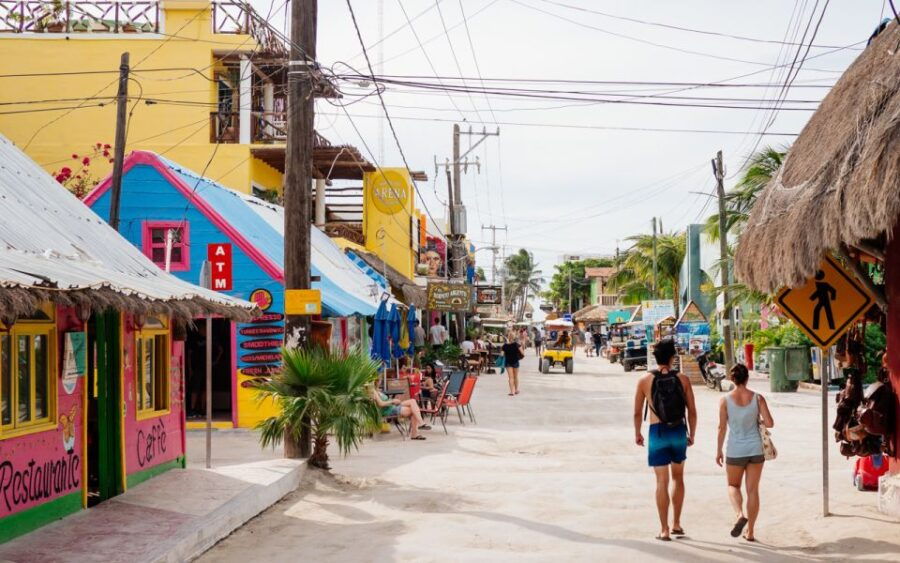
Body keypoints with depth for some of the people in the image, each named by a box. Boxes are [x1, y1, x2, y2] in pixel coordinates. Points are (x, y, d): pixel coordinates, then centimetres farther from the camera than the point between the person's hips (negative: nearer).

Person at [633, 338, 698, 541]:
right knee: (678, 477, 19)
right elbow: (692, 411, -1)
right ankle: (676, 524, 23)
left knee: (662, 481, 2)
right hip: (679, 432, 2)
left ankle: (664, 530, 2)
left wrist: (637, 433, 15)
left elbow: (637, 412, 0)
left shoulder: (645, 381, -4)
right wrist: (692, 434, 12)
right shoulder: (682, 379, -3)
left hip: (657, 433, -1)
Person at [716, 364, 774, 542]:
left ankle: (740, 514, -11)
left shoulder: (725, 400, -7)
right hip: (755, 449, 1)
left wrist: (719, 450, 5)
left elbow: (722, 428, -5)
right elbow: (769, 423, -6)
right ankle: (750, 532, 13)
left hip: (735, 450, -1)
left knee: (733, 485, 17)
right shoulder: (757, 398, -4)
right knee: (753, 489, 10)